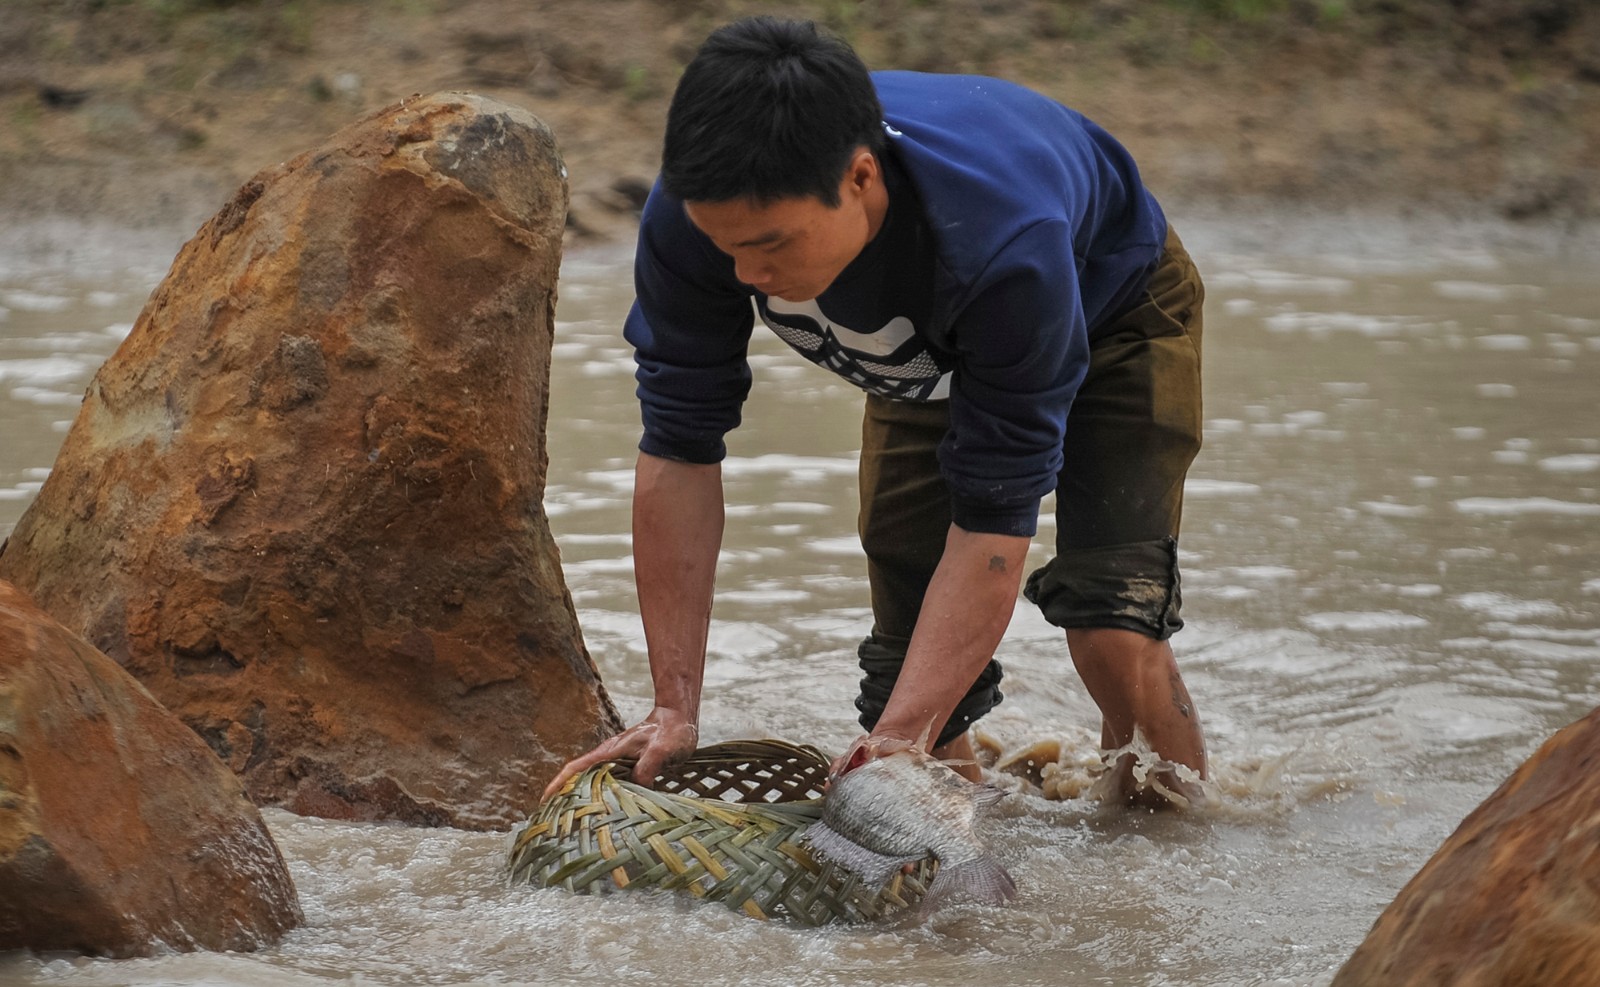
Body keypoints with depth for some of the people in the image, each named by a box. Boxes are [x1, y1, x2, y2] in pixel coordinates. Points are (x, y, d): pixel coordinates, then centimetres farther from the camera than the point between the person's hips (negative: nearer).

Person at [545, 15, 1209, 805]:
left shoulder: (1005, 248, -47)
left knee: (1111, 629, -22)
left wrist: (897, 741, -47)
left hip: (1110, 315, -4)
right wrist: (674, 709, -30)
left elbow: (992, 522, -42)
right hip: (934, 357, 5)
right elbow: (678, 451, -27)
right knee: (907, 669, -1)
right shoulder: (695, 215, -35)